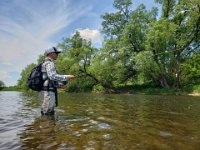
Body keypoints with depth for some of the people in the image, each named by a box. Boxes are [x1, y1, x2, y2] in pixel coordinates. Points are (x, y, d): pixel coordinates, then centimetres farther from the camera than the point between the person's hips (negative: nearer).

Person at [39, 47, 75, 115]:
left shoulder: (45, 64, 24)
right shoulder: (49, 63, -8)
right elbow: (53, 76, -24)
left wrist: (59, 85, 16)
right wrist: (66, 77, -18)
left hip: (46, 92, 11)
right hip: (48, 92, -10)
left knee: (50, 113, 15)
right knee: (48, 114, -6)